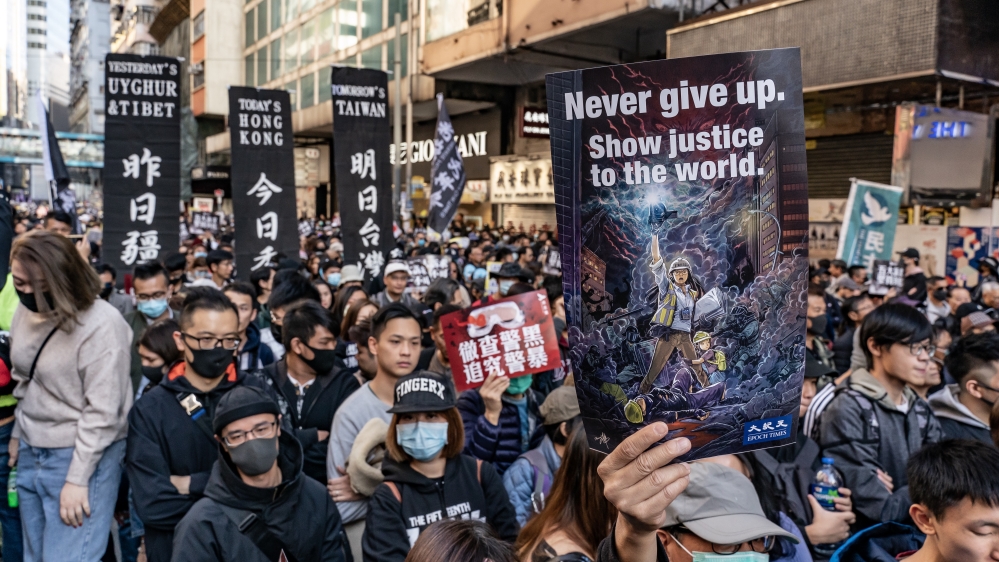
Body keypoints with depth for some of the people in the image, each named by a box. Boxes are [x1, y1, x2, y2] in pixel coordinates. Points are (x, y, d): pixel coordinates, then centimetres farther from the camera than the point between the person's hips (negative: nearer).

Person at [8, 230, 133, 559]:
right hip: (31, 453, 8)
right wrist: (18, 433, 18)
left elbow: (102, 412, -19)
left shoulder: (101, 325, -20)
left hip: (83, 457, -7)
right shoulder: (27, 311, 3)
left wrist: (77, 478, -17)